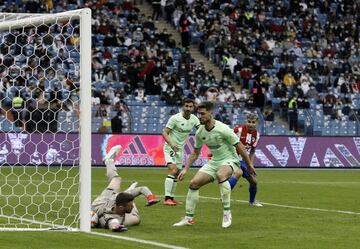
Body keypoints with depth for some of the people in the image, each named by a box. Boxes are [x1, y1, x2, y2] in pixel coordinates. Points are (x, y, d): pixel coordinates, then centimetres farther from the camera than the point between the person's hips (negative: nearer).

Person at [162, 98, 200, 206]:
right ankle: (167, 199, -23)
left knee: (177, 173, 12)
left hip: (180, 149, 7)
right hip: (170, 147, -7)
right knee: (173, 170, -22)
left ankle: (171, 198, 23)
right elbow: (165, 133, -19)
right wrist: (171, 144, -35)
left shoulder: (194, 119, 0)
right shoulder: (175, 118, -18)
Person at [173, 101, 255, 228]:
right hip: (214, 161, 7)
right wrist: (185, 169, 6)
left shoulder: (223, 129, -22)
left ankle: (227, 212, -29)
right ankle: (189, 218, 8)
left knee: (220, 175, -40)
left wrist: (249, 165, -7)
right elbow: (195, 152, 13)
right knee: (194, 183, -6)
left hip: (229, 160, -7)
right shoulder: (200, 133, -2)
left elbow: (239, 146, -13)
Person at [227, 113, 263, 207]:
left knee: (253, 181, 11)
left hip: (243, 159, 7)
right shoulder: (239, 129, -21)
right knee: (238, 173, -35)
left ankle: (252, 201, 37)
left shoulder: (256, 134, -1)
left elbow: (252, 151, 10)